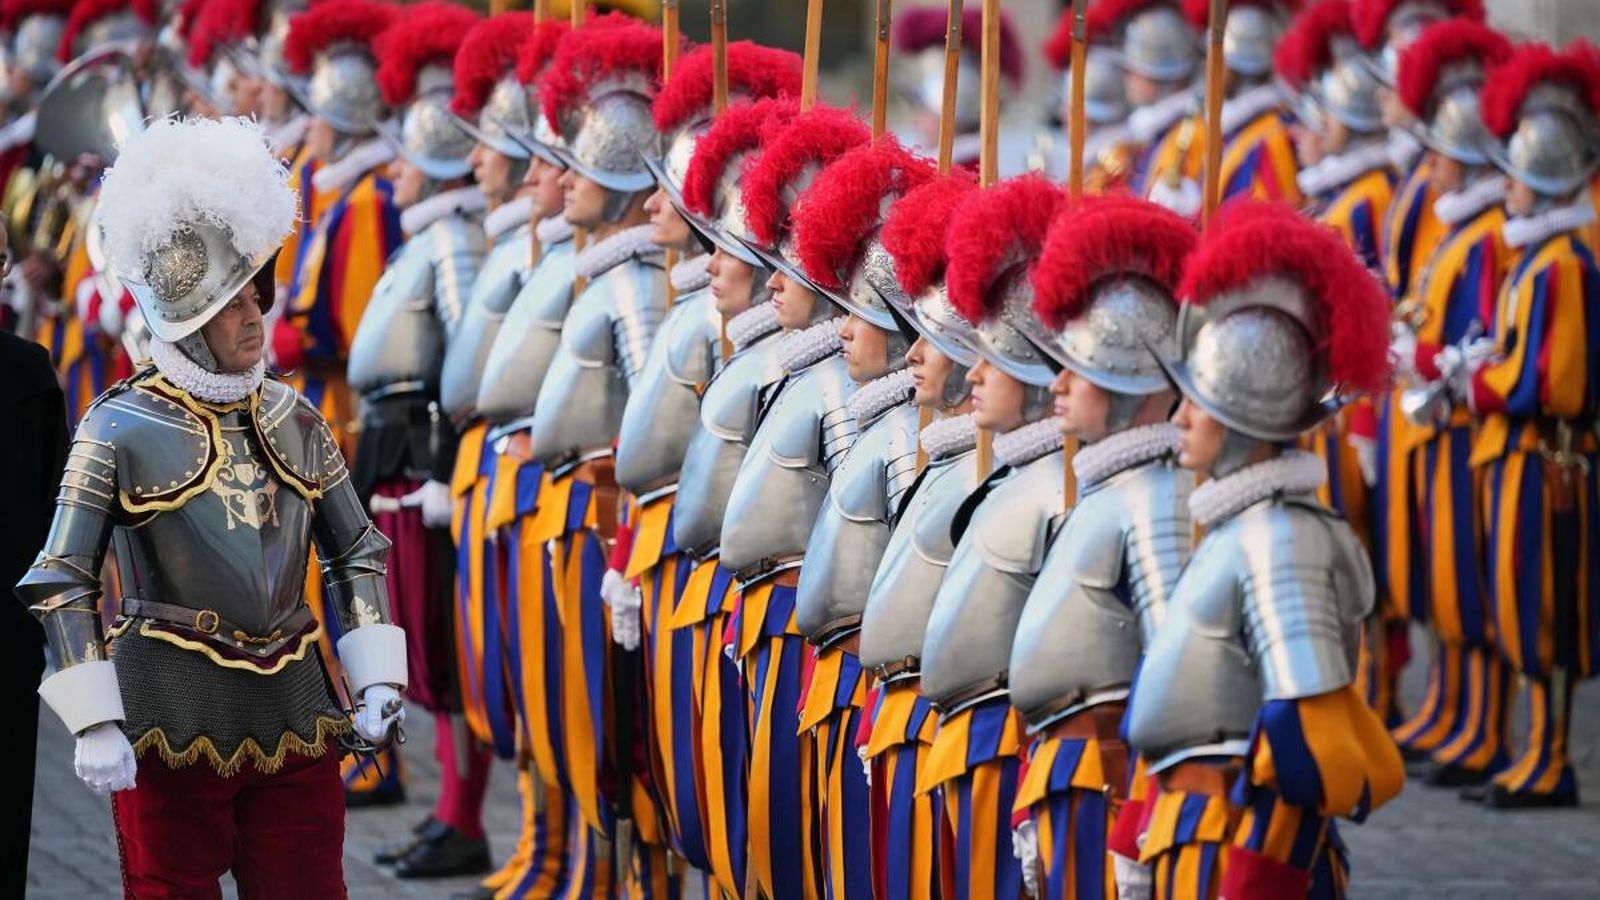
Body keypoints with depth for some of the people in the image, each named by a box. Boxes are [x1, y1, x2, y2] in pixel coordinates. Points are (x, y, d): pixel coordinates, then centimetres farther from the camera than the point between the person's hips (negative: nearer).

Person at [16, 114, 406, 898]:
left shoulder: (294, 421, 7)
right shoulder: (121, 430, -7)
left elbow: (356, 553, 15)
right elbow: (60, 583, -8)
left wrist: (377, 683, 4)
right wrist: (95, 726, -14)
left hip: (293, 713, 4)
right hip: (172, 716, -4)